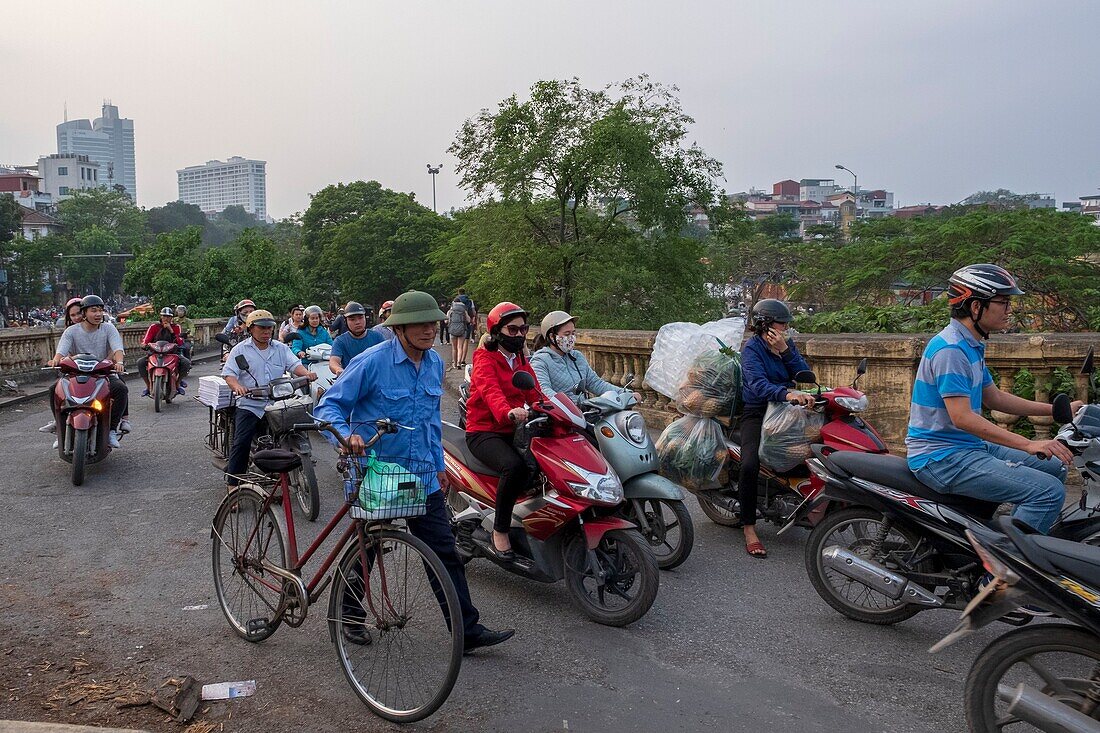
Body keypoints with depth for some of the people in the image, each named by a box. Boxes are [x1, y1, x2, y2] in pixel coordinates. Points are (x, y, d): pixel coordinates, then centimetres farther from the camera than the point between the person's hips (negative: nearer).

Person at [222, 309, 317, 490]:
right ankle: (233, 482, -3)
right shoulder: (240, 350, 4)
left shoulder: (281, 348, 13)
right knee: (241, 443, -12)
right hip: (250, 405, -3)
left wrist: (306, 373, -21)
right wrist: (237, 386, -27)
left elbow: (294, 365, 2)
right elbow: (228, 373, -4)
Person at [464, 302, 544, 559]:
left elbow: (534, 395, 8)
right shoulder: (485, 359, -5)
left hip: (514, 431, 7)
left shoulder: (522, 361, 19)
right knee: (515, 466, -34)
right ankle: (500, 530, -20)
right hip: (484, 432, -7)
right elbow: (491, 391, -26)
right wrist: (508, 412, -48)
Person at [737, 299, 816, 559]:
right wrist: (788, 394, -44)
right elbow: (757, 383, -26)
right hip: (757, 413, -6)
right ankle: (749, 529, -18)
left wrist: (785, 351, -13)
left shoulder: (787, 345, 11)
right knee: (750, 465, -28)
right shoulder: (751, 348, -8)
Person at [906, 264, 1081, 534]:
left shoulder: (972, 346, 15)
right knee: (1049, 491, -19)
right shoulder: (950, 349, -19)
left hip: (969, 447, 11)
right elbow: (962, 417, -26)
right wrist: (1028, 445, -29)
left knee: (1054, 468, 16)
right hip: (942, 458, -11)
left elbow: (993, 398, 23)